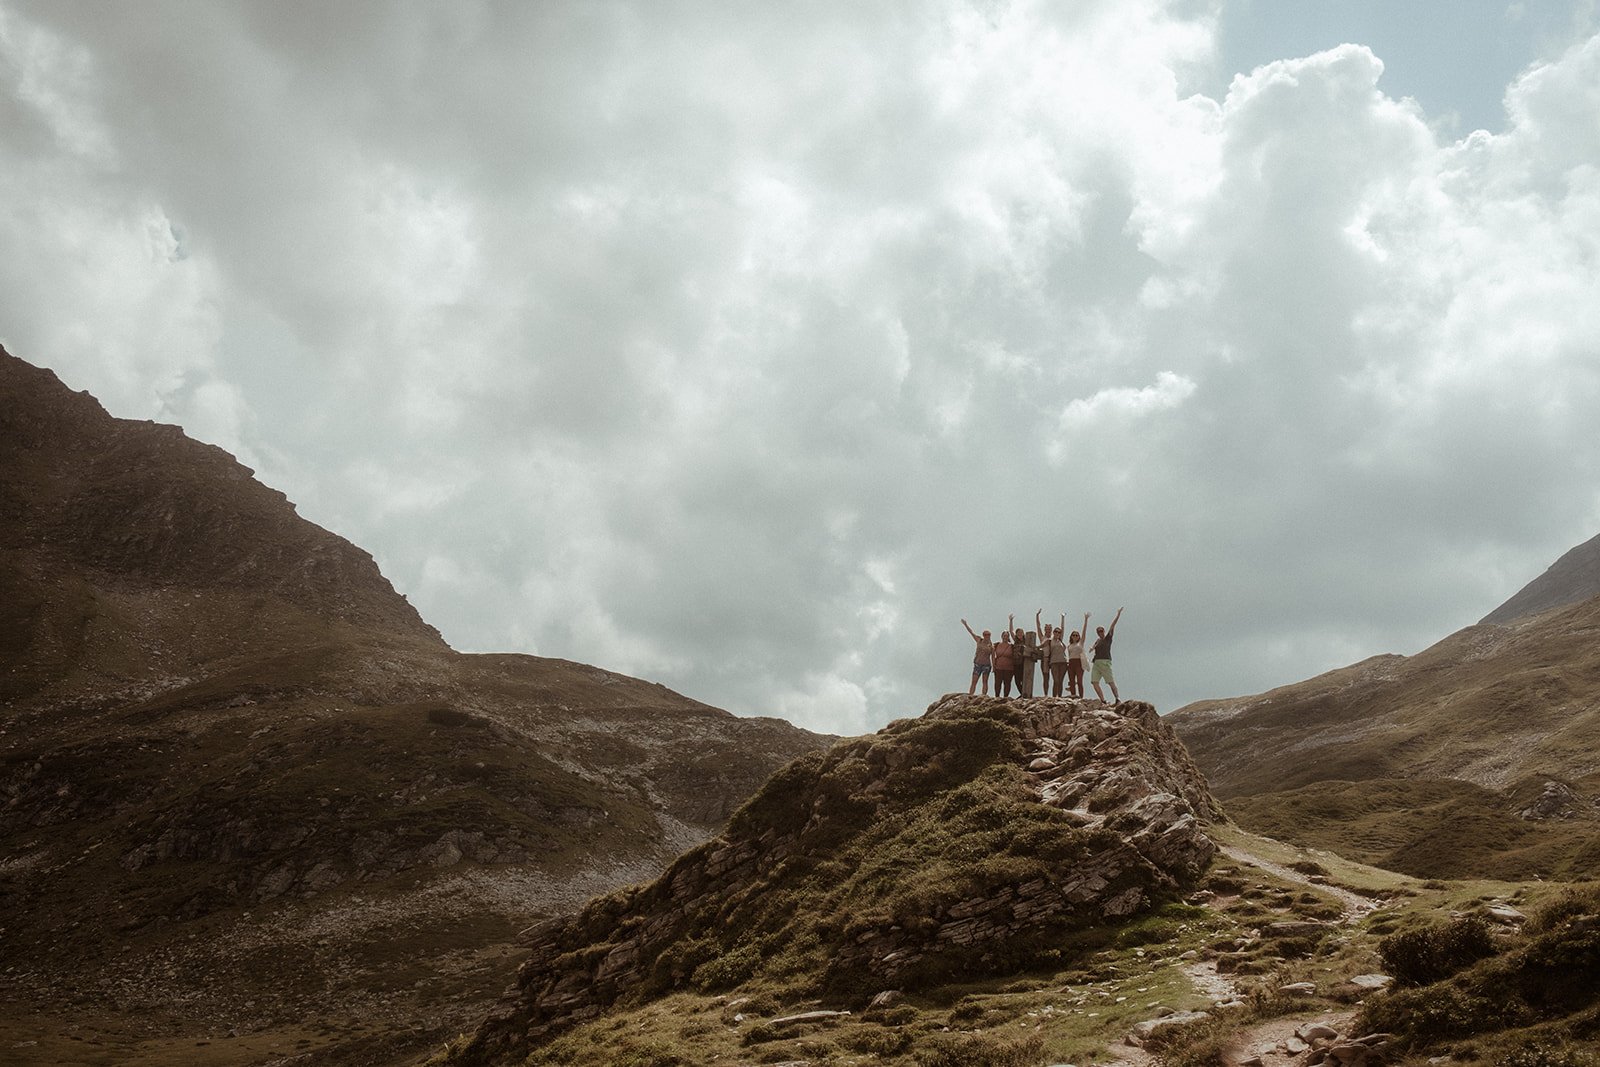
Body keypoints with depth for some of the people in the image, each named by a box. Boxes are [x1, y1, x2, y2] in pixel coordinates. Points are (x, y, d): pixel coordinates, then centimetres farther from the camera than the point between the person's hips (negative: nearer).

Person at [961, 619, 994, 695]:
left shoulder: (991, 646, 0)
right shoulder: (979, 641, 6)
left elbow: (993, 657, 2)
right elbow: (971, 632, 10)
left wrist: (994, 667, -6)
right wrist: (965, 625, 8)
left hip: (986, 665, -1)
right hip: (977, 664, 1)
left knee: (985, 682, 0)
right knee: (974, 682, -3)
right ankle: (970, 695, -7)